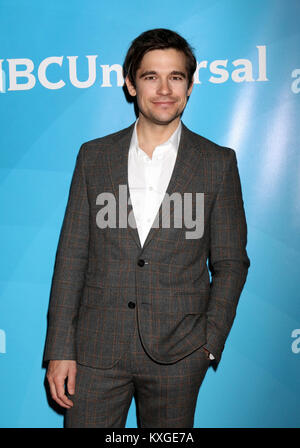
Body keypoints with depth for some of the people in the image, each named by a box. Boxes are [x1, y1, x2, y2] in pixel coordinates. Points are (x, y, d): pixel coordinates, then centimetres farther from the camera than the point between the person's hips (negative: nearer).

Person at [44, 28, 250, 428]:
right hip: (97, 350, 1)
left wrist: (211, 343, -5)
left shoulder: (218, 163, 0)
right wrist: (60, 349, -1)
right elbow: (71, 255, 3)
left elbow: (230, 263, 3)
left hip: (178, 353, 0)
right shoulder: (94, 156, 4)